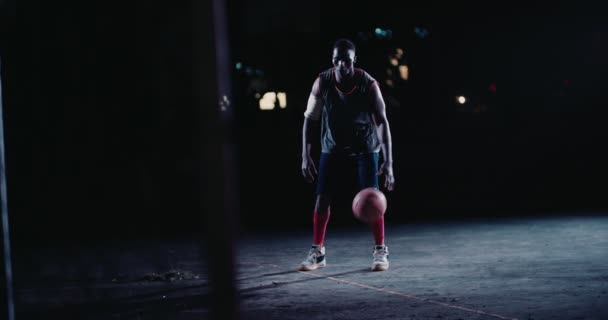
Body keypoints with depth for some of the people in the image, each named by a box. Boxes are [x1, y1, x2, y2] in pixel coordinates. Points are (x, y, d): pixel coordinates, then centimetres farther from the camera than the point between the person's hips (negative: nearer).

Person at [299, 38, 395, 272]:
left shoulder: (368, 84, -24)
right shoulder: (322, 83, -17)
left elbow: (382, 123, -25)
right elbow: (310, 119, -7)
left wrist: (388, 163, -34)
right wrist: (306, 157, -12)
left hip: (365, 147, -2)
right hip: (333, 146, 2)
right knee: (322, 198, -4)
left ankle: (380, 252, 0)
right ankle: (317, 252, 8)